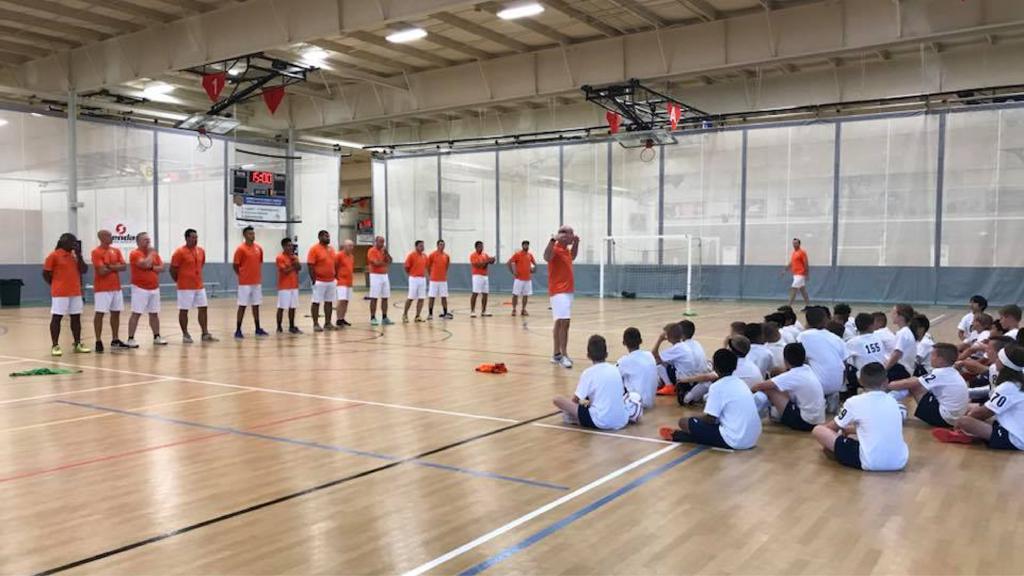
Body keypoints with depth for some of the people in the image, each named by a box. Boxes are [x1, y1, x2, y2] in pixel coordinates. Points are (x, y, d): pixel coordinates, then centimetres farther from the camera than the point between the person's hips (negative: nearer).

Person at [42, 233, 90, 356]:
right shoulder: (54, 255, -6)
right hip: (60, 293, -6)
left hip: (76, 292, 6)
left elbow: (84, 270, 5)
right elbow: (46, 274, -5)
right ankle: (55, 346, 3)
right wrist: (56, 286, 2)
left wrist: (79, 255, -2)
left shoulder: (75, 255, 12)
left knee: (76, 317, 8)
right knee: (56, 318, -1)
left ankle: (78, 344, 16)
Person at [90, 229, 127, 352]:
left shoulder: (116, 251, 10)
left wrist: (111, 267, -12)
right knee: (100, 313, -4)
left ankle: (115, 340, 17)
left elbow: (124, 266, 3)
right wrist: (116, 267, -4)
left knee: (116, 313, 9)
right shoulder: (96, 252, -11)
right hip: (102, 289, -7)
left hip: (116, 287, 7)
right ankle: (98, 341, -1)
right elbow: (102, 271, -18)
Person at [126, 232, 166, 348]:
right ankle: (130, 339, -4)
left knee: (154, 314, 11)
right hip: (140, 288, -6)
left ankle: (157, 337, 20)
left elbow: (161, 268, 5)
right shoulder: (135, 253, -9)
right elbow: (145, 264, -26)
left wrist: (151, 267, -12)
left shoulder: (154, 253, 12)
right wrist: (151, 253, -11)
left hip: (154, 288, 6)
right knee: (136, 313, -7)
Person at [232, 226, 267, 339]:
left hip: (257, 282, 6)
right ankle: (238, 330, 3)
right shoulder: (241, 249, -10)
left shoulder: (259, 248, 8)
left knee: (256, 305, 11)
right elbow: (235, 265, -7)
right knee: (242, 306, -2)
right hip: (245, 283, -6)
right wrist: (242, 275, 0)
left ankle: (258, 329, 18)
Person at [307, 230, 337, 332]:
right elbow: (310, 265, -13)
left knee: (329, 302, 9)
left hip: (331, 281, 7)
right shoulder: (314, 249, -10)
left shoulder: (331, 249, 12)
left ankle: (328, 323, 17)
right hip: (319, 281, -7)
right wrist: (314, 280, -16)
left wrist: (336, 277, 13)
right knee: (316, 302, -1)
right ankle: (315, 324, 4)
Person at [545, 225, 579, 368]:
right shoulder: (556, 249, -15)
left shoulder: (566, 250, 14)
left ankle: (557, 354, 16)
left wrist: (576, 243, 25)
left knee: (560, 323, 11)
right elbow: (546, 257, -36)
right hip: (559, 292, -10)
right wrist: (553, 240, -45)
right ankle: (563, 355, -13)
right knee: (564, 322, -15)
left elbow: (572, 257, 36)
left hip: (567, 291, 10)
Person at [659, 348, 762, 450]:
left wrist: (698, 418, 9)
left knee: (684, 422, 2)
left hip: (735, 440, -8)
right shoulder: (740, 383, 11)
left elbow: (710, 419, -12)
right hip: (753, 439, 8)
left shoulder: (717, 387, -11)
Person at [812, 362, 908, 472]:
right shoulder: (892, 401, 12)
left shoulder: (854, 401, -3)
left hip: (871, 463, -6)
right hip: (899, 462, 6)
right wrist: (848, 429, 42)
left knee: (818, 430, 1)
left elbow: (833, 428, 12)